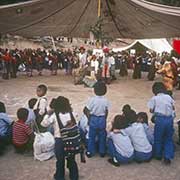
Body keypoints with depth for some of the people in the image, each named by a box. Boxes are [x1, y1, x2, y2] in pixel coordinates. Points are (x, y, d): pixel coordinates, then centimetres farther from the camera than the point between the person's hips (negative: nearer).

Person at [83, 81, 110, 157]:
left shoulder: (92, 99, -16)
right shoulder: (106, 101, -9)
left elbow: (86, 110, -12)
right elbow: (106, 112, 0)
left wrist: (89, 118, 4)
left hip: (93, 119, -2)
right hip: (102, 119, 2)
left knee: (91, 136, 12)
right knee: (102, 136, 14)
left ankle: (90, 152, 21)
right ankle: (102, 152, 24)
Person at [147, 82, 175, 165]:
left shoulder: (154, 98, -1)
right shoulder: (169, 97, 9)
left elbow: (151, 110, -2)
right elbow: (173, 108, 13)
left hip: (160, 119, -3)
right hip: (170, 118, 3)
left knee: (158, 138, 14)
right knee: (168, 138, 15)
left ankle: (158, 155, 27)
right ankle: (167, 157, 8)